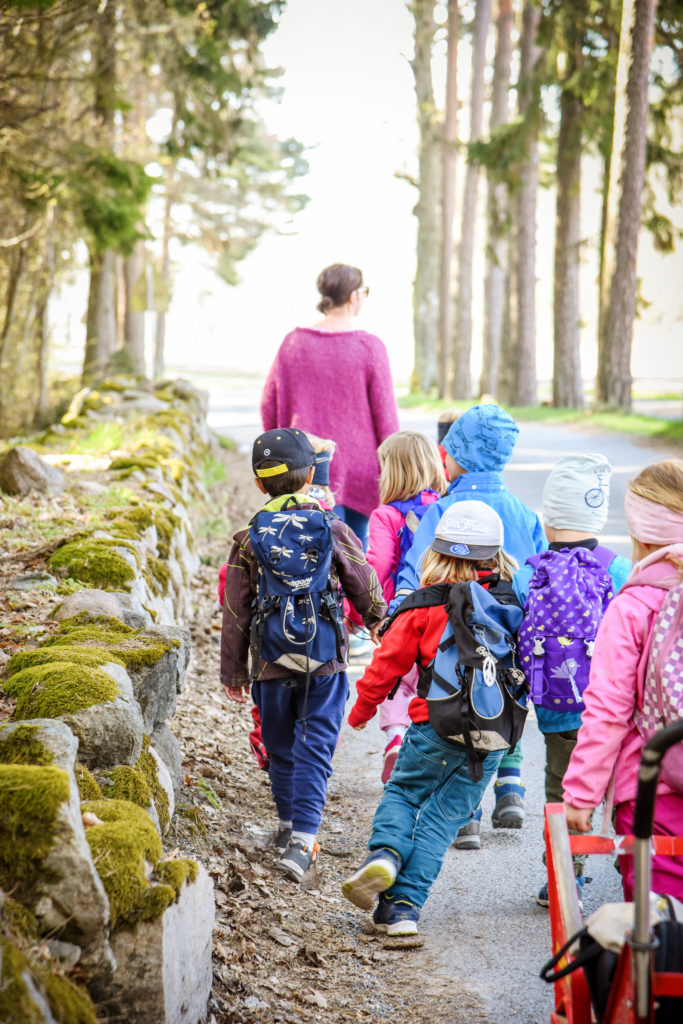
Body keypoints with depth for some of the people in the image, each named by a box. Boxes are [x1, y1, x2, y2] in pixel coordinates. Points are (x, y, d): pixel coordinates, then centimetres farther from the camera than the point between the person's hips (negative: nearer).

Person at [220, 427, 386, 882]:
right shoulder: (334, 530, -3)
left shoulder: (249, 539, 0)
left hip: (271, 660, 2)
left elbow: (237, 611, 3)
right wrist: (379, 622, 29)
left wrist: (234, 670, 12)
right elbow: (366, 588, 7)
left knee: (282, 747, 18)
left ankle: (289, 826, 30)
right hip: (326, 658, -1)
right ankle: (302, 840, -12)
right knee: (315, 747, -2)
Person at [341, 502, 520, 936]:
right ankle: (404, 905, 5)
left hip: (437, 724, -2)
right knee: (443, 815, 9)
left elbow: (391, 660, 2)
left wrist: (363, 707, 17)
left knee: (403, 792, 20)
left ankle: (384, 852, -8)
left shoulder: (426, 604, -4)